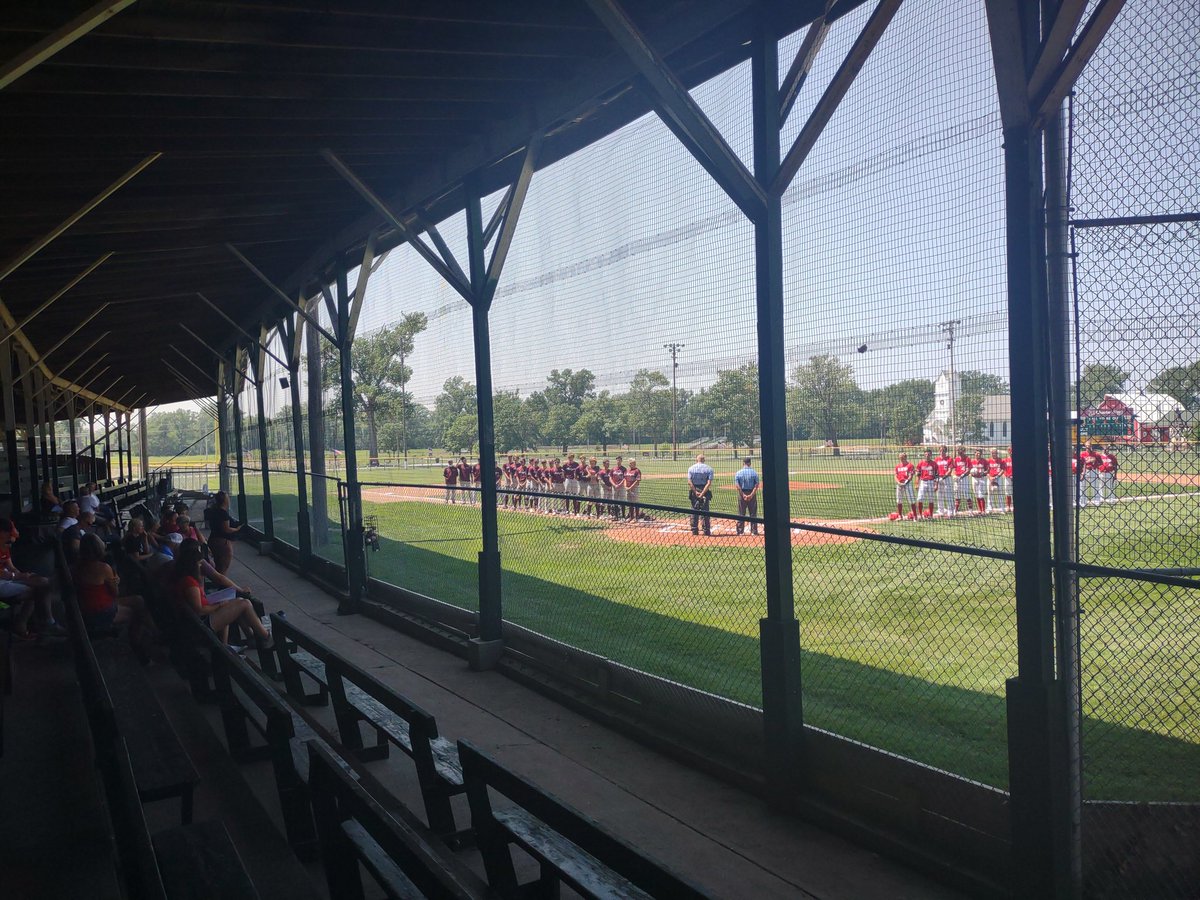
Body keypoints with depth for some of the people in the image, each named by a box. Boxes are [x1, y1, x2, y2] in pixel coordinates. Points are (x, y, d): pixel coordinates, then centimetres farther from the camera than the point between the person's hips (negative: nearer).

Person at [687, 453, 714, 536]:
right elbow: (709, 483, -12)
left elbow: (690, 482, -10)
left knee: (694, 511, 9)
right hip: (705, 491, -1)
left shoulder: (691, 468, 1)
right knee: (705, 511, 5)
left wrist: (695, 492, -12)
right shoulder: (709, 468, -1)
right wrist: (702, 493, -15)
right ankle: (706, 531, 4)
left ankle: (694, 531, 9)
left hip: (694, 491, 1)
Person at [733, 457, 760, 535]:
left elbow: (738, 486, -10)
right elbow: (757, 485, -10)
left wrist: (743, 495, -10)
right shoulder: (754, 473, -4)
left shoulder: (738, 473, -5)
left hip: (742, 494, 0)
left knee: (741, 514, 7)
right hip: (752, 493, 0)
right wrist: (751, 495, -14)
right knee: (753, 514, 8)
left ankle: (740, 531, 7)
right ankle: (754, 531, 8)